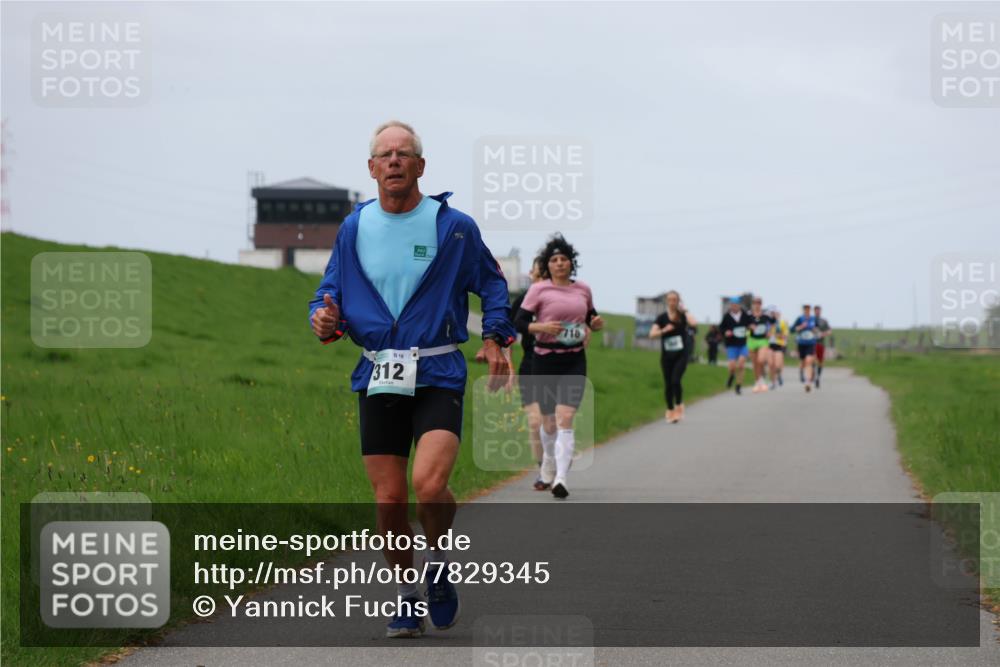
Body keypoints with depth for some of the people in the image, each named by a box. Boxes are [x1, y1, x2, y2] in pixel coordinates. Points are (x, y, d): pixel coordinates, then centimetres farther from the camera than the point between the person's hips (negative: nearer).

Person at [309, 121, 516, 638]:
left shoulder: (453, 226, 0)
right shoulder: (355, 227, 7)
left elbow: (492, 283, 14)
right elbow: (331, 292, 14)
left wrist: (496, 338, 2)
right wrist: (325, 319, -8)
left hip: (438, 376, -3)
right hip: (378, 379, 3)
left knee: (429, 483, -22)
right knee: (389, 501, 1)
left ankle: (439, 565, 7)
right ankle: (409, 596, 21)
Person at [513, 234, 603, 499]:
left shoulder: (583, 289, 8)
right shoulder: (539, 289, -3)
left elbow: (590, 316, 24)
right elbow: (518, 322, -7)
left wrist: (596, 323, 2)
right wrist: (542, 327, -24)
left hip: (574, 361, 1)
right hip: (545, 360, -1)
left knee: (565, 419, -15)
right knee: (549, 421, 11)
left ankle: (560, 478, -21)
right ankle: (549, 463, 42)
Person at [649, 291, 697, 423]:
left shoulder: (683, 315, -2)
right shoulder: (662, 318, 0)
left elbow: (694, 323, -23)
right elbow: (652, 334, -10)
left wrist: (684, 311, -17)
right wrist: (664, 330, -25)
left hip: (681, 354, -2)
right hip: (666, 355, 2)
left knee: (676, 380, -17)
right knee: (668, 384, 7)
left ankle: (679, 406, 5)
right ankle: (670, 410, 24)